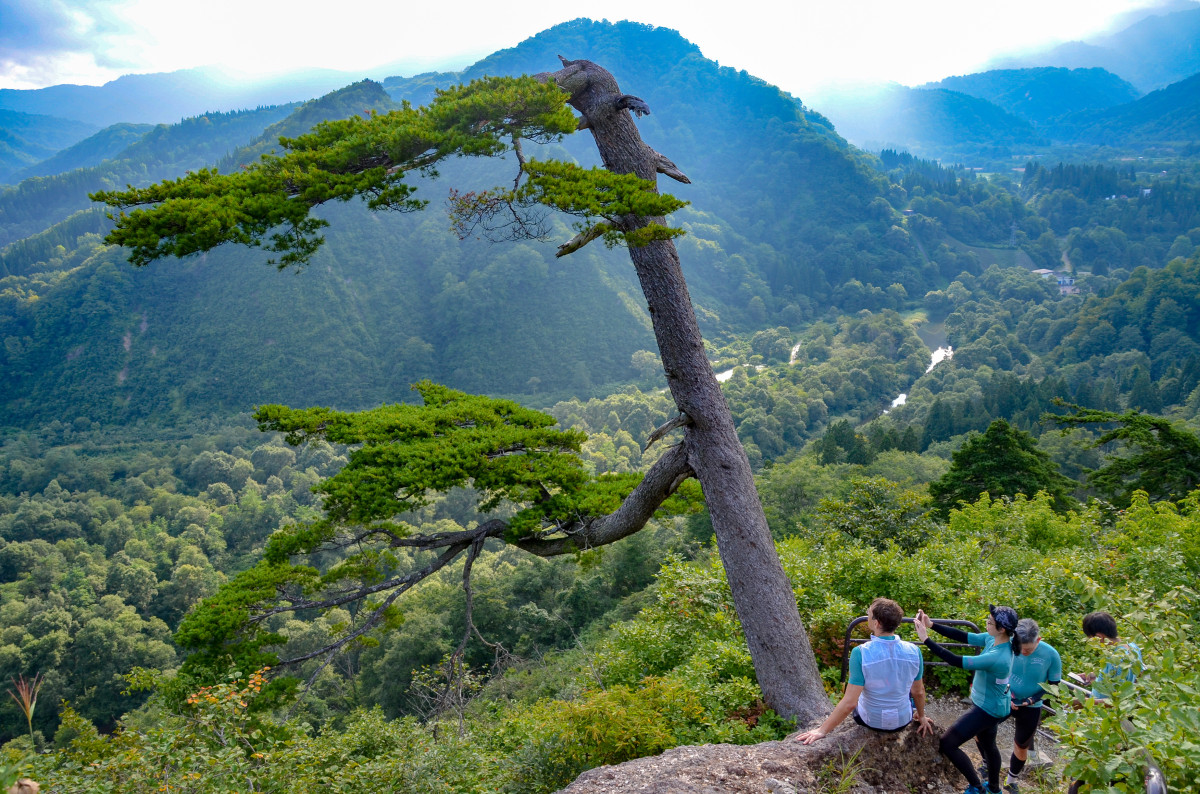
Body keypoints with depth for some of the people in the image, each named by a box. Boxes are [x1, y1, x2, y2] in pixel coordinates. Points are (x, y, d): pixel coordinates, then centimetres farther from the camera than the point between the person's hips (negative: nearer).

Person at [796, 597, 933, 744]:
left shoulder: (860, 653, -29)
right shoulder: (913, 651, -19)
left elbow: (849, 703, -28)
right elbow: (918, 692, -3)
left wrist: (822, 730, -19)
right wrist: (922, 717, 17)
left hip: (870, 721, -2)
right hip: (903, 720, 2)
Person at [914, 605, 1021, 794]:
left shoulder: (997, 657, -36)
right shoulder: (993, 639, -11)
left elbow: (956, 661, -35)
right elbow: (963, 637, -6)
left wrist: (925, 639, -32)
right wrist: (932, 625, -14)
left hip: (988, 709, -9)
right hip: (993, 705, 9)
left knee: (947, 743, -7)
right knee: (987, 744, 30)